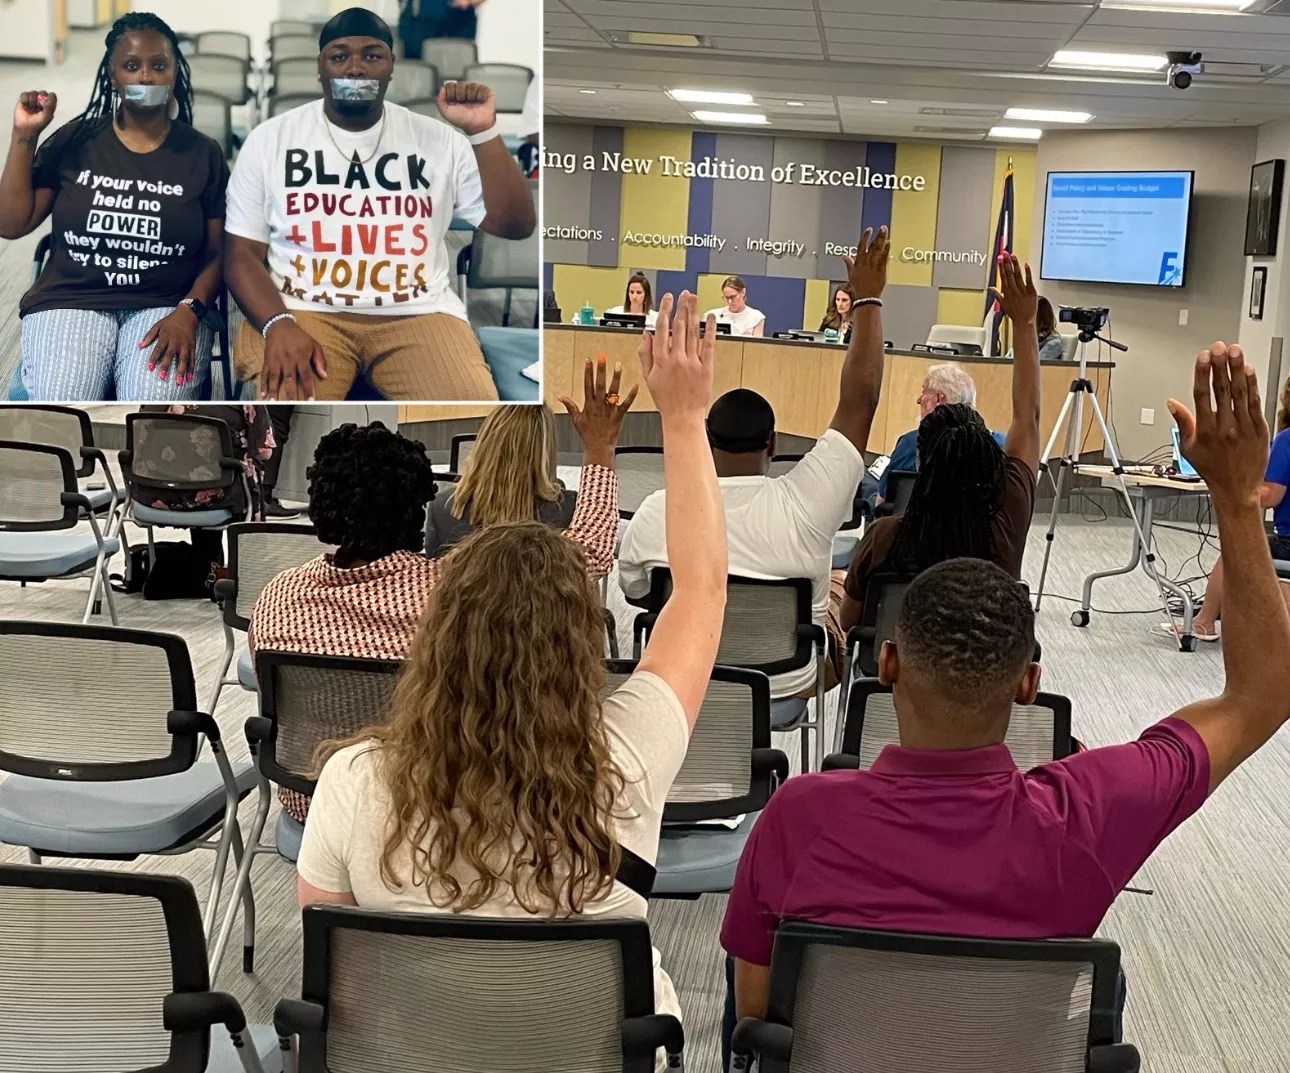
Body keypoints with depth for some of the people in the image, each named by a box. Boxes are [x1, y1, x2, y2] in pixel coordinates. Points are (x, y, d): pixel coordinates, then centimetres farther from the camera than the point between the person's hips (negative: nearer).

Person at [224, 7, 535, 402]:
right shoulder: (270, 138, 7)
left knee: (475, 403, -25)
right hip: (302, 310, -1)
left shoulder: (438, 139, 8)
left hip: (417, 314, 1)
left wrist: (482, 133, -9)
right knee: (280, 397, -31)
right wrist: (277, 324, -16)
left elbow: (515, 225, 3)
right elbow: (242, 254, 4)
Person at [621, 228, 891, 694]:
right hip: (788, 690, -1)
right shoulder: (804, 504, -26)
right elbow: (859, 401, -20)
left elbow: (635, 591, -3)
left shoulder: (654, 512, -21)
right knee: (830, 607, 29)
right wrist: (868, 300, -11)